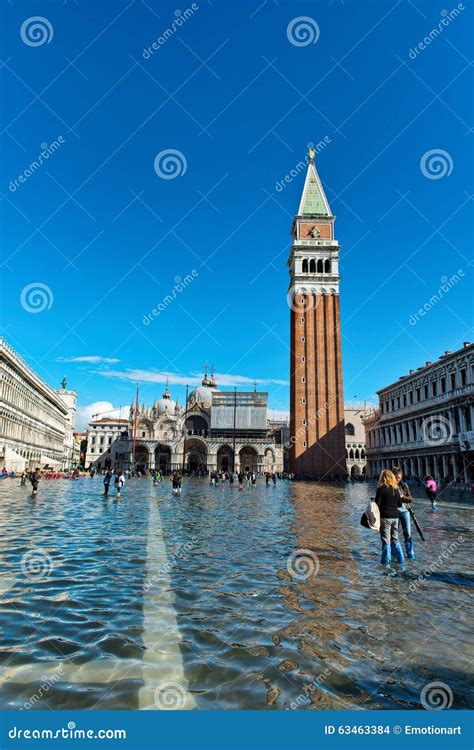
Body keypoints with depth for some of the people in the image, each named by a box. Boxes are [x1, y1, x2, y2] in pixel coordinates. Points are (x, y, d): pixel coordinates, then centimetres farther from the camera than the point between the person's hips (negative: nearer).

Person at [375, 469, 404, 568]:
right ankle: (400, 559, 25)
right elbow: (400, 504, 10)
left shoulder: (381, 489, -11)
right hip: (395, 516, 5)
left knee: (386, 541, 0)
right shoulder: (396, 489, 5)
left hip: (385, 517, -5)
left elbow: (377, 504, -13)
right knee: (395, 539, 19)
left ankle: (386, 562, 3)